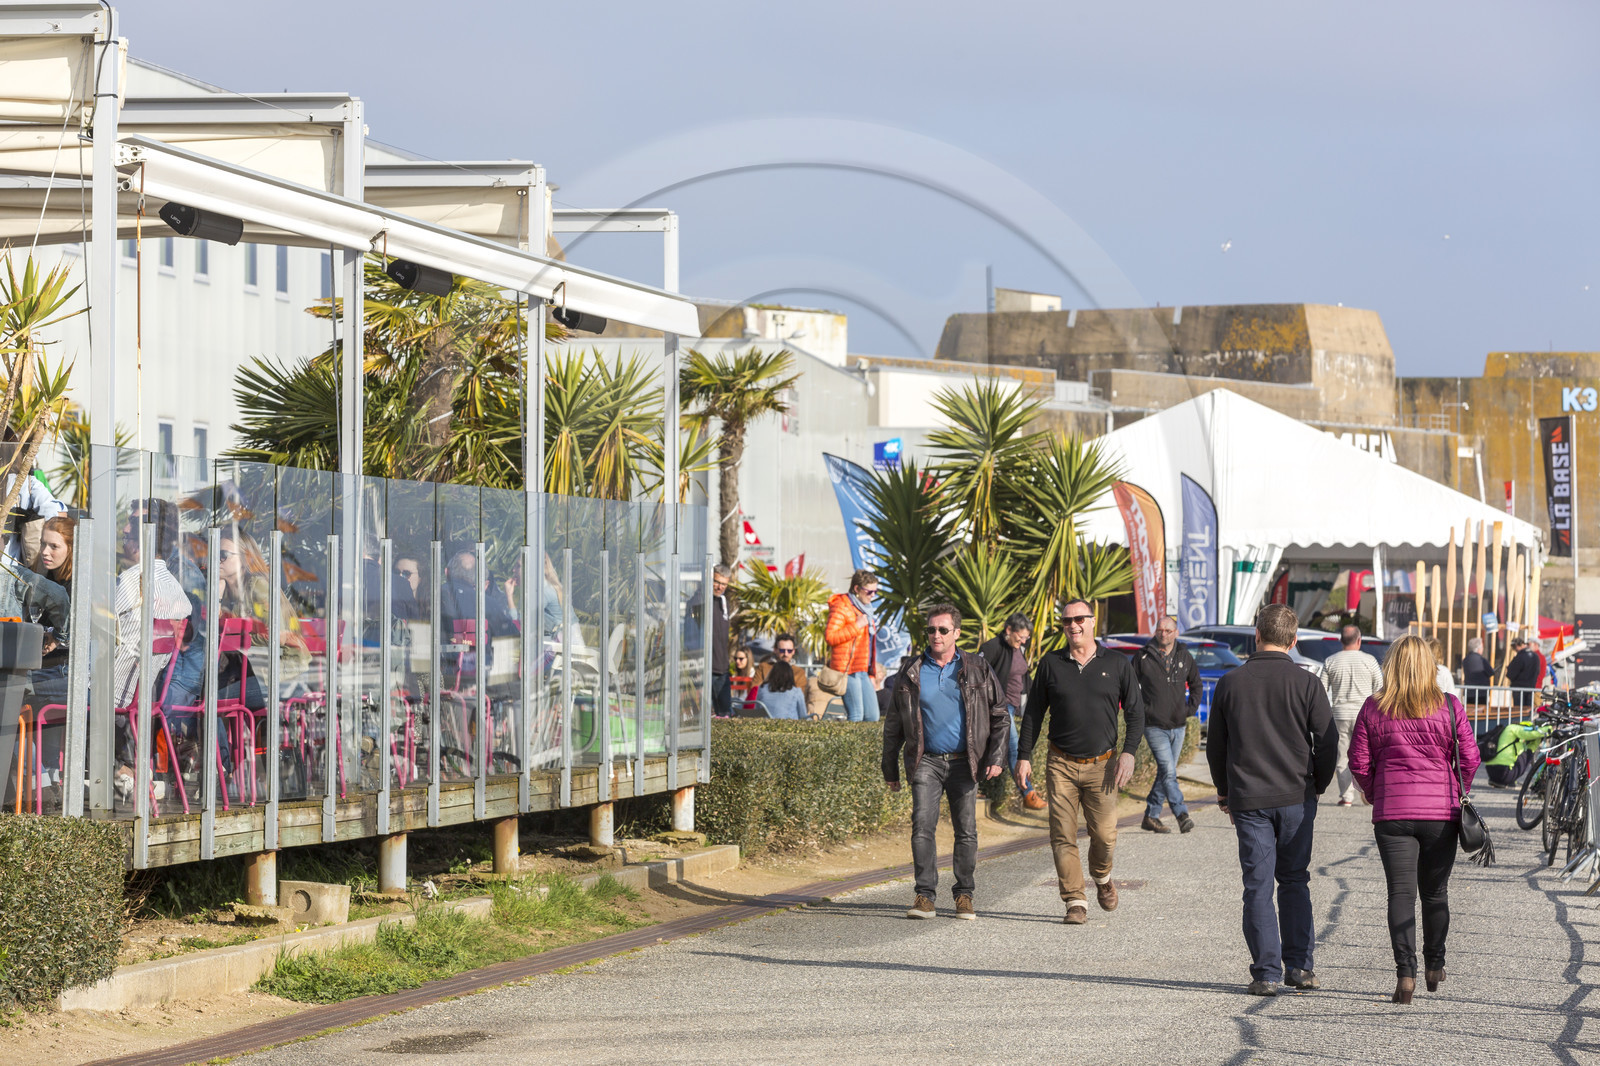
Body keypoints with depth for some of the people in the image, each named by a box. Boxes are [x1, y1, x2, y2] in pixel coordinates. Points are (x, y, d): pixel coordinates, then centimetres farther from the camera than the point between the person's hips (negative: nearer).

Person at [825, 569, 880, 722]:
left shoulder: (864, 608, 22)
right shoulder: (841, 607, -7)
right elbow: (830, 636, -19)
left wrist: (871, 674, 27)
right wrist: (856, 626, -19)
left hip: (862, 671, 9)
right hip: (847, 670, -9)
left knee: (873, 715, 1)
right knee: (856, 715, -14)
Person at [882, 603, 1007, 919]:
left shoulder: (977, 669, 5)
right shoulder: (911, 673, 7)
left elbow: (999, 715, 8)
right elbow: (894, 724, 14)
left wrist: (996, 757, -2)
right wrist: (890, 768, 13)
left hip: (964, 763, 0)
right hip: (926, 761, 0)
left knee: (966, 830, 2)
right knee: (922, 825, -12)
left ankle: (964, 895, 13)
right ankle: (925, 895, -11)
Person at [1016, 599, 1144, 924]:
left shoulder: (1116, 664, 5)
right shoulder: (1051, 664, 5)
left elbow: (1135, 712, 7)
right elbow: (1033, 712, 10)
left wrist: (1128, 752, -5)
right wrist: (1024, 756, 4)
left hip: (1101, 764, -1)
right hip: (1061, 764, 1)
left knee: (1104, 834, -5)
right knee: (1063, 836, -6)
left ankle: (1102, 877, 26)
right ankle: (1075, 902, 0)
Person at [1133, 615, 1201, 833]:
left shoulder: (1185, 657, 7)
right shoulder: (1143, 657, -3)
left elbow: (1196, 685, 22)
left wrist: (1190, 710, 10)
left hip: (1178, 726, 4)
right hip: (1154, 726, -4)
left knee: (1166, 773, 9)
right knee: (1168, 772, -16)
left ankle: (1151, 817, 18)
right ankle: (1182, 815, -20)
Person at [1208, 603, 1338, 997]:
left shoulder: (1230, 683, 1)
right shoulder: (1306, 683, -4)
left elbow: (1215, 745, 9)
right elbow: (1328, 741, -3)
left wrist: (1225, 792, 21)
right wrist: (1317, 785, 13)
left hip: (1248, 800, 0)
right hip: (1297, 797, 0)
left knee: (1258, 886, 3)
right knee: (1295, 881, 12)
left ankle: (1266, 972, 0)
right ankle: (1298, 965, 9)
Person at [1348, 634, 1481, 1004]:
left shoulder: (1373, 709, 0)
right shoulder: (1450, 707, -1)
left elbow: (1359, 762, 1)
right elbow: (1469, 760, -1)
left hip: (1392, 814, -1)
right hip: (1441, 813, 1)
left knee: (1400, 894, 0)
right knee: (1435, 892, 14)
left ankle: (1405, 973, -10)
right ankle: (1435, 967, 25)